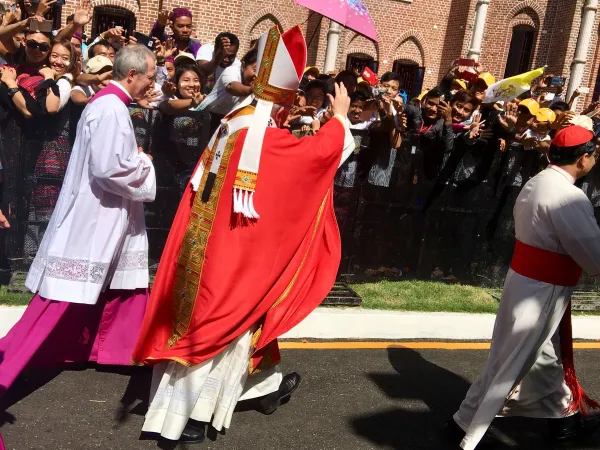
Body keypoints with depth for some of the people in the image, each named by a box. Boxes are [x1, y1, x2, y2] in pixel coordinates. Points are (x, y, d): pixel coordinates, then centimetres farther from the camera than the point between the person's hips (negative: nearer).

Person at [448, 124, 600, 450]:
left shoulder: (538, 182, 6)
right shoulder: (568, 197, -24)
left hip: (530, 280, 9)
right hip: (542, 290, -9)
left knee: (546, 356, 24)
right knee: (510, 361, 3)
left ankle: (565, 416, 43)